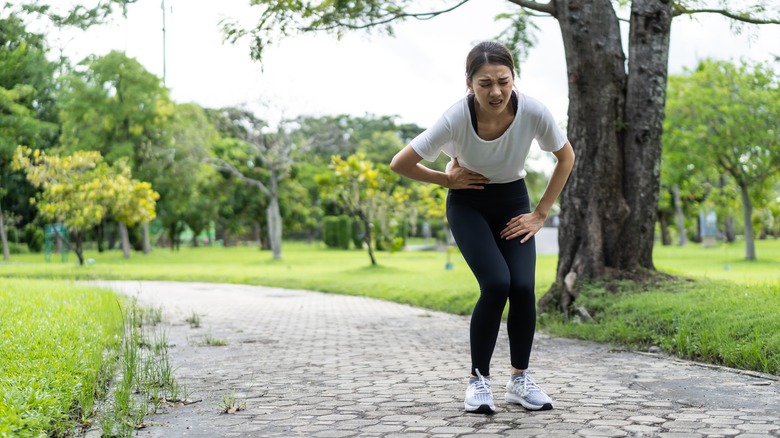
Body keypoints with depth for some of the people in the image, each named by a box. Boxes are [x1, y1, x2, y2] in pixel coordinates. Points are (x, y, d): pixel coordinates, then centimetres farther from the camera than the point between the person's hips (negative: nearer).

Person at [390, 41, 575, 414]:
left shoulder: (533, 111, -26)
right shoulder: (456, 118, -31)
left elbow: (566, 157, -6)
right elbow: (399, 164, -21)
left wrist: (541, 213, -6)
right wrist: (447, 180, -12)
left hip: (513, 202, 2)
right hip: (468, 204, -2)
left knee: (523, 287, -14)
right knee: (496, 284, -21)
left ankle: (520, 379, 8)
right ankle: (478, 380, -1)